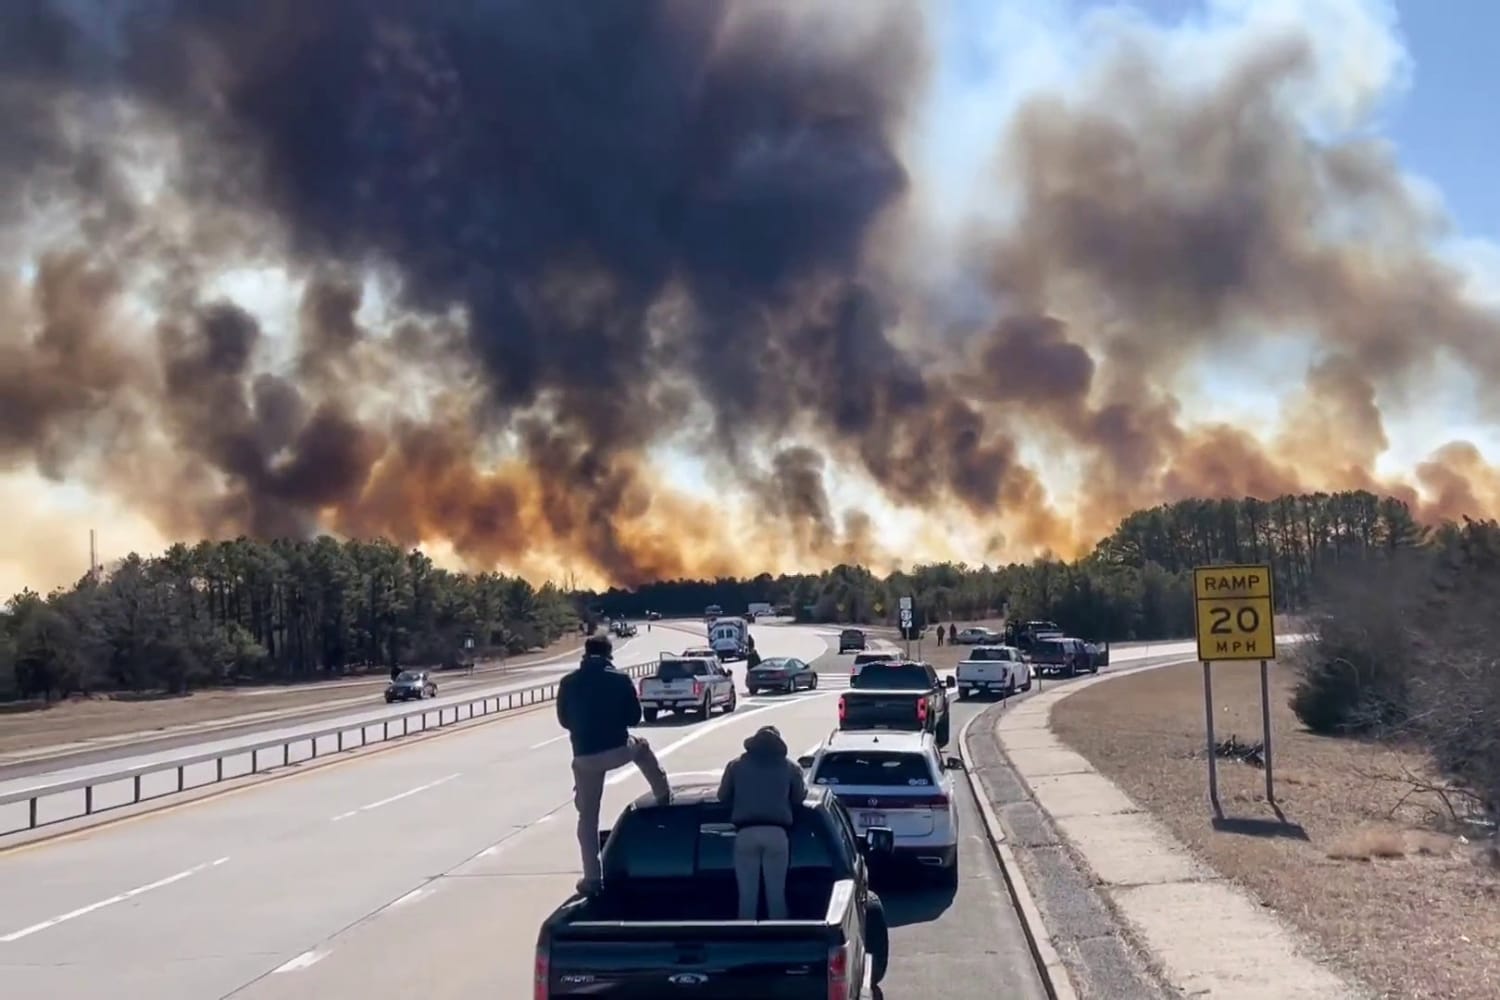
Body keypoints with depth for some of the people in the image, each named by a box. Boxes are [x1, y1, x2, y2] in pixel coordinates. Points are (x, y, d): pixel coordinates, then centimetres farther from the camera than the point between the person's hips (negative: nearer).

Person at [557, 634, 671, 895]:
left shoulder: (568, 683, 0)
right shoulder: (620, 680, -4)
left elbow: (564, 720, 11)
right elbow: (634, 717, 3)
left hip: (585, 756, 1)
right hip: (619, 750, 0)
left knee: (588, 816, 12)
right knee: (642, 748, 35)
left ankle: (592, 877, 11)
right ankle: (664, 795, 43)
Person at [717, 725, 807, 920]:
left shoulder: (736, 765, 13)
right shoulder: (790, 767, 12)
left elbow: (723, 796, 16)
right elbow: (800, 797, 16)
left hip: (745, 833, 0)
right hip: (777, 833, 0)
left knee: (747, 894, 5)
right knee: (776, 893, 6)